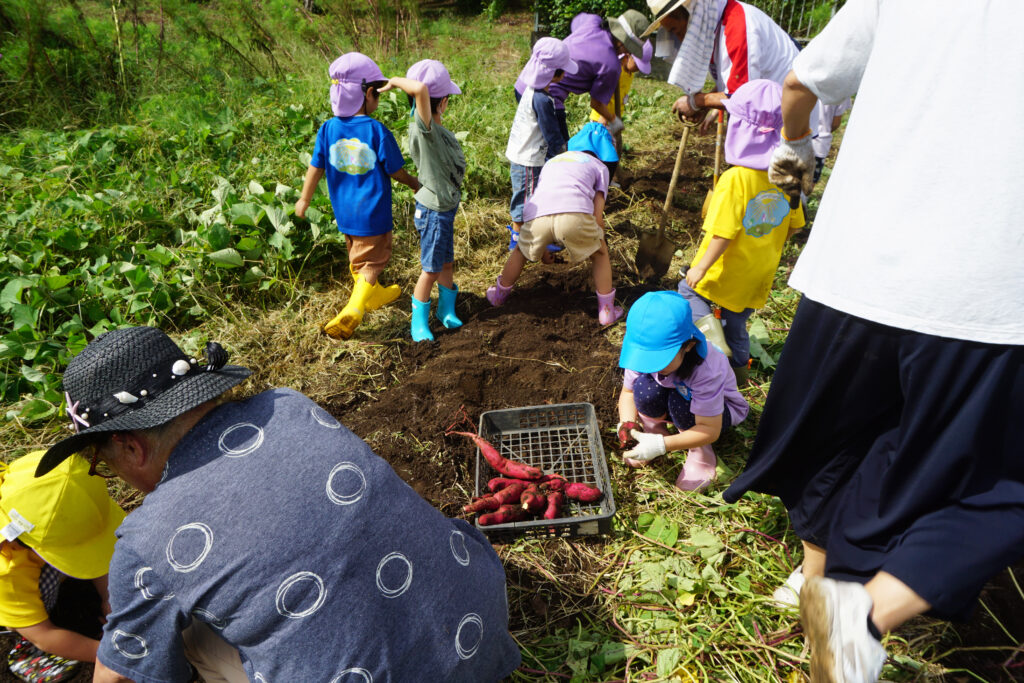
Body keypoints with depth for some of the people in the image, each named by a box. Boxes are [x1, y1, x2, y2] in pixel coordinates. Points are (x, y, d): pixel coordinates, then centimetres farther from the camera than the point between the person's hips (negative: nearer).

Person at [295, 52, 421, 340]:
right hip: (372, 211, -5)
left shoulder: (328, 128, -5)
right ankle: (353, 310, -7)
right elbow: (396, 171, -10)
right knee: (372, 260, 7)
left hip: (344, 211, 6)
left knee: (356, 257, 24)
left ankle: (375, 294, 46)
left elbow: (316, 167, 3)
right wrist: (416, 184, 10)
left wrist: (304, 200, 16)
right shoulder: (377, 130, -17)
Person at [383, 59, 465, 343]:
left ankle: (446, 309, 39)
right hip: (434, 211, -9)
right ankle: (419, 322, 20)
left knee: (447, 263, 21)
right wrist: (396, 82, -27)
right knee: (431, 269, 4)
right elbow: (421, 90, -39)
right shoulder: (423, 127, -26)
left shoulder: (436, 130, 2)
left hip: (444, 207, 9)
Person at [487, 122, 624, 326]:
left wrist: (541, 247, 52)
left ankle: (499, 294, 49)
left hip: (537, 217, 3)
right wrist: (599, 246, 33)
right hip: (575, 214, -3)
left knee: (522, 251, 32)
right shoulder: (600, 166, 27)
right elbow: (597, 216, 17)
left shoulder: (552, 161, 40)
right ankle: (606, 311, 26)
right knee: (600, 254, 24)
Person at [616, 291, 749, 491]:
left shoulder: (706, 369, -39)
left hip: (719, 409, -3)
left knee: (680, 401, -38)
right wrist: (627, 424, -32)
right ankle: (655, 431, -2)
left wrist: (661, 445, -47)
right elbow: (628, 392, -11)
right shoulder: (644, 351, -26)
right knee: (645, 387, -31)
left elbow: (711, 430, -37)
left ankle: (702, 455, -11)